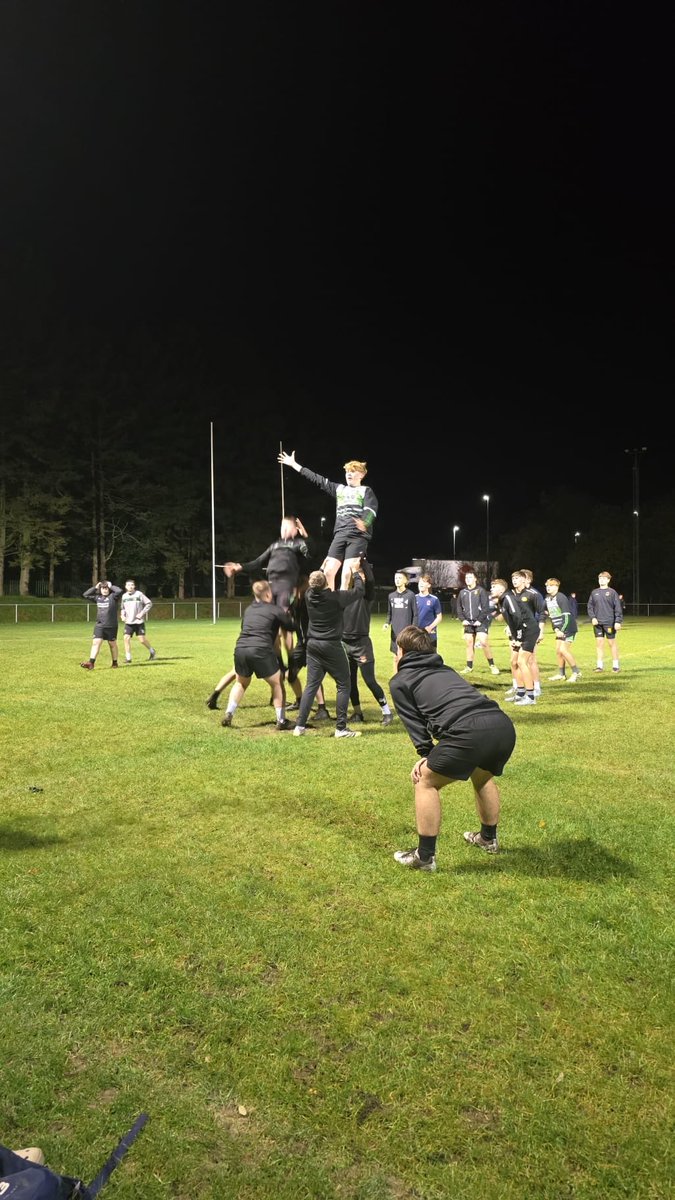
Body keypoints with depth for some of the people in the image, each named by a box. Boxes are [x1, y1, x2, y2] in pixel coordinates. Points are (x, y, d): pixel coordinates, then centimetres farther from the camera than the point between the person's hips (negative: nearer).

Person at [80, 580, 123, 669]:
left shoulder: (112, 596, -6)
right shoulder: (97, 597, 9)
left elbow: (119, 591, -24)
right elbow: (85, 594, 13)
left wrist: (111, 586, -9)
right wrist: (95, 587, 5)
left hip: (111, 626, -4)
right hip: (99, 625, 4)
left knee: (112, 644, 11)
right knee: (96, 642, -7)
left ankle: (114, 662, 25)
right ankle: (91, 663, -11)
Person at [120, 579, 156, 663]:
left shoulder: (139, 594, -5)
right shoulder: (124, 596, 8)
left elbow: (149, 603, -4)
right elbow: (122, 607, 22)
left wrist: (142, 613, -11)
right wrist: (122, 615, 4)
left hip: (139, 621, -4)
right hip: (128, 622, 4)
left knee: (142, 639, -4)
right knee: (126, 638, -10)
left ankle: (151, 650, 24)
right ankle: (128, 658, 0)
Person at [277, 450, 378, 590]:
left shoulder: (366, 491, 7)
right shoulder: (339, 489, 21)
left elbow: (370, 510, -10)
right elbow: (317, 479, 23)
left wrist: (364, 523, -34)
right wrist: (293, 464, 24)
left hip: (358, 536, -5)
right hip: (340, 535, 5)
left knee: (347, 574, -18)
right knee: (328, 571, -5)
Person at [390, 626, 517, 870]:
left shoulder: (399, 682, 17)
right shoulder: (445, 670, 35)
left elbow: (414, 721, 9)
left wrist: (426, 754, 16)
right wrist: (433, 756, 28)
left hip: (470, 732, -7)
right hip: (504, 726, 7)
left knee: (425, 782, 15)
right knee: (483, 775, 36)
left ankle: (425, 856, 18)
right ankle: (488, 838, 51)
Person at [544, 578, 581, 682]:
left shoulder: (561, 598, -18)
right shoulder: (547, 599, 6)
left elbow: (567, 616, -21)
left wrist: (562, 630, -20)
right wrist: (556, 629, 3)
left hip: (568, 628, -8)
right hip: (559, 629, 8)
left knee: (563, 650, -14)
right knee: (558, 651, 8)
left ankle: (576, 672, -2)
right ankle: (561, 674, 19)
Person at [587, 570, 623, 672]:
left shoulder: (612, 592, -2)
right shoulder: (594, 592, 9)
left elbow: (618, 608, -4)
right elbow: (590, 606, 10)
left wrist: (618, 621, -10)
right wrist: (592, 617, -5)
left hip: (609, 622, -3)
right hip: (597, 623, 3)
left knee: (612, 643, 3)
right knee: (599, 643, 4)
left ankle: (615, 665, 13)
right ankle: (599, 665, 10)